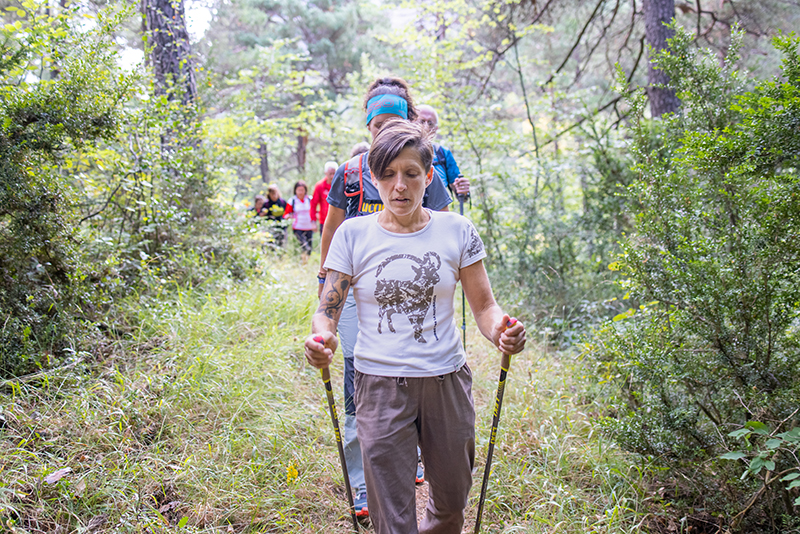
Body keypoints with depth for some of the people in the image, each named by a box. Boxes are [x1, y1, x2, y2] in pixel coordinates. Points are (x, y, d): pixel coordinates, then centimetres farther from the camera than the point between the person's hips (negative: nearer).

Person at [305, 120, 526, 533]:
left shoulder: (457, 231, 0)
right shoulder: (353, 234, -2)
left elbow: (484, 305, 3)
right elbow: (327, 310, -1)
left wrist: (501, 331, -20)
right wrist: (322, 338, -25)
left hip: (447, 380, 2)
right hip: (380, 384, -1)